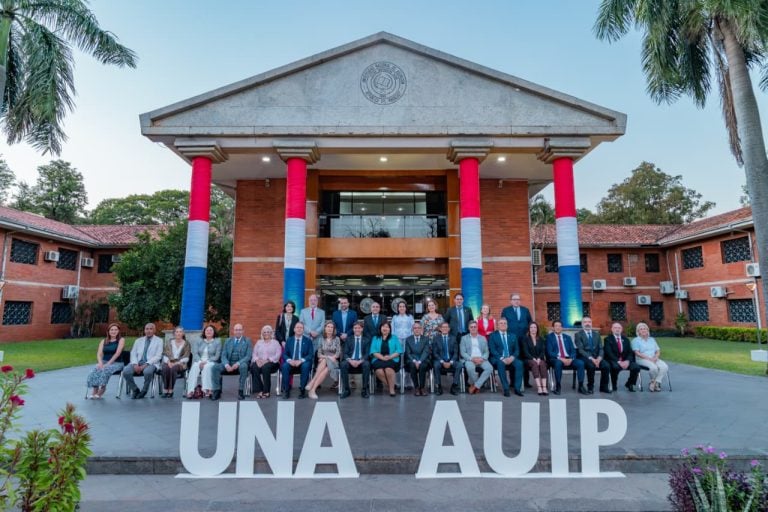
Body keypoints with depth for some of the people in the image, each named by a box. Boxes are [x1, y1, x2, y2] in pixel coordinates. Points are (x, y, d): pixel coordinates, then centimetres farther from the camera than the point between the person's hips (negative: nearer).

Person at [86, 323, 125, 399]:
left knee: (106, 369, -35)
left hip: (116, 363, -4)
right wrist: (100, 363, -15)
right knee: (95, 370, -28)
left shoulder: (121, 340, 2)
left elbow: (117, 353, -9)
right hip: (104, 362, 4)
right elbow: (99, 354, 5)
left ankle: (101, 391, -28)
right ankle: (95, 391, -28)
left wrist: (108, 363, -19)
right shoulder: (103, 341, 15)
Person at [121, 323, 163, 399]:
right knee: (126, 371, -26)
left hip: (150, 364, -4)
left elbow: (158, 356, -4)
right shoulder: (138, 341, 18)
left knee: (148, 372, -37)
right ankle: (135, 390, -1)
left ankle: (143, 391, -9)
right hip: (138, 363, 4)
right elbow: (133, 354, 10)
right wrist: (135, 364, -11)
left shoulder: (159, 341, 5)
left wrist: (145, 365, -17)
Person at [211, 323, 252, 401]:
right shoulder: (228, 341, 15)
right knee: (215, 367, -23)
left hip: (241, 363, -3)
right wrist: (226, 365, -15)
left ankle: (240, 391, -26)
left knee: (243, 366, -38)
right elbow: (223, 355, 7)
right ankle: (217, 391, -14)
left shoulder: (247, 341, 5)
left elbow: (248, 356, -5)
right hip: (229, 363, 3)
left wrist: (238, 363, -21)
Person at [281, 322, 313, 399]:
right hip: (291, 362, 2)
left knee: (306, 366, -35)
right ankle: (286, 390, -19)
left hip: (303, 362, -2)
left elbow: (311, 355, -2)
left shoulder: (308, 340, 7)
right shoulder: (289, 340, 13)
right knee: (284, 366, -30)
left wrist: (301, 360, -19)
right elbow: (284, 354, 7)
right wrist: (289, 360, -16)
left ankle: (302, 390, -23)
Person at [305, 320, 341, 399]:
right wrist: (326, 357, -11)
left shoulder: (336, 339, 7)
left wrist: (331, 357, -16)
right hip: (323, 362, 1)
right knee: (324, 361, -36)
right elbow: (319, 353, 6)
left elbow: (338, 353, 0)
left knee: (326, 369, -35)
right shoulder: (322, 339, 10)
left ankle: (313, 389, -41)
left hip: (333, 362, -1)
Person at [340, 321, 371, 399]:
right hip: (350, 360, 1)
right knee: (343, 364, -32)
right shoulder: (348, 339, 16)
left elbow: (367, 353, 2)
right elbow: (345, 353, 6)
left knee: (367, 364, -35)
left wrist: (360, 361, -17)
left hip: (362, 361, -1)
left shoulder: (366, 340, 13)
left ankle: (364, 390, -23)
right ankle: (346, 390, -20)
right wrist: (350, 360, -16)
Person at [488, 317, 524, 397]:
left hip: (510, 359, 3)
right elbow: (492, 350, -4)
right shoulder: (493, 335, 7)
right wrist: (502, 358, -19)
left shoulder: (512, 336, 17)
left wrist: (512, 357, -12)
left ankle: (517, 388, -24)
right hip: (498, 359, -3)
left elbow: (517, 350, 10)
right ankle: (506, 389, -30)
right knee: (500, 363, -37)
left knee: (519, 363, -29)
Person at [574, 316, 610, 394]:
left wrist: (599, 358, -13)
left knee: (606, 366, -24)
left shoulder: (596, 334, 15)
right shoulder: (578, 334, -1)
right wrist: (591, 358, -23)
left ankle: (604, 387, -6)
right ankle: (590, 387, -15)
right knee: (591, 366, -35)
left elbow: (601, 348, 8)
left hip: (596, 357, 4)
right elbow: (580, 350, -10)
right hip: (584, 357, -4)